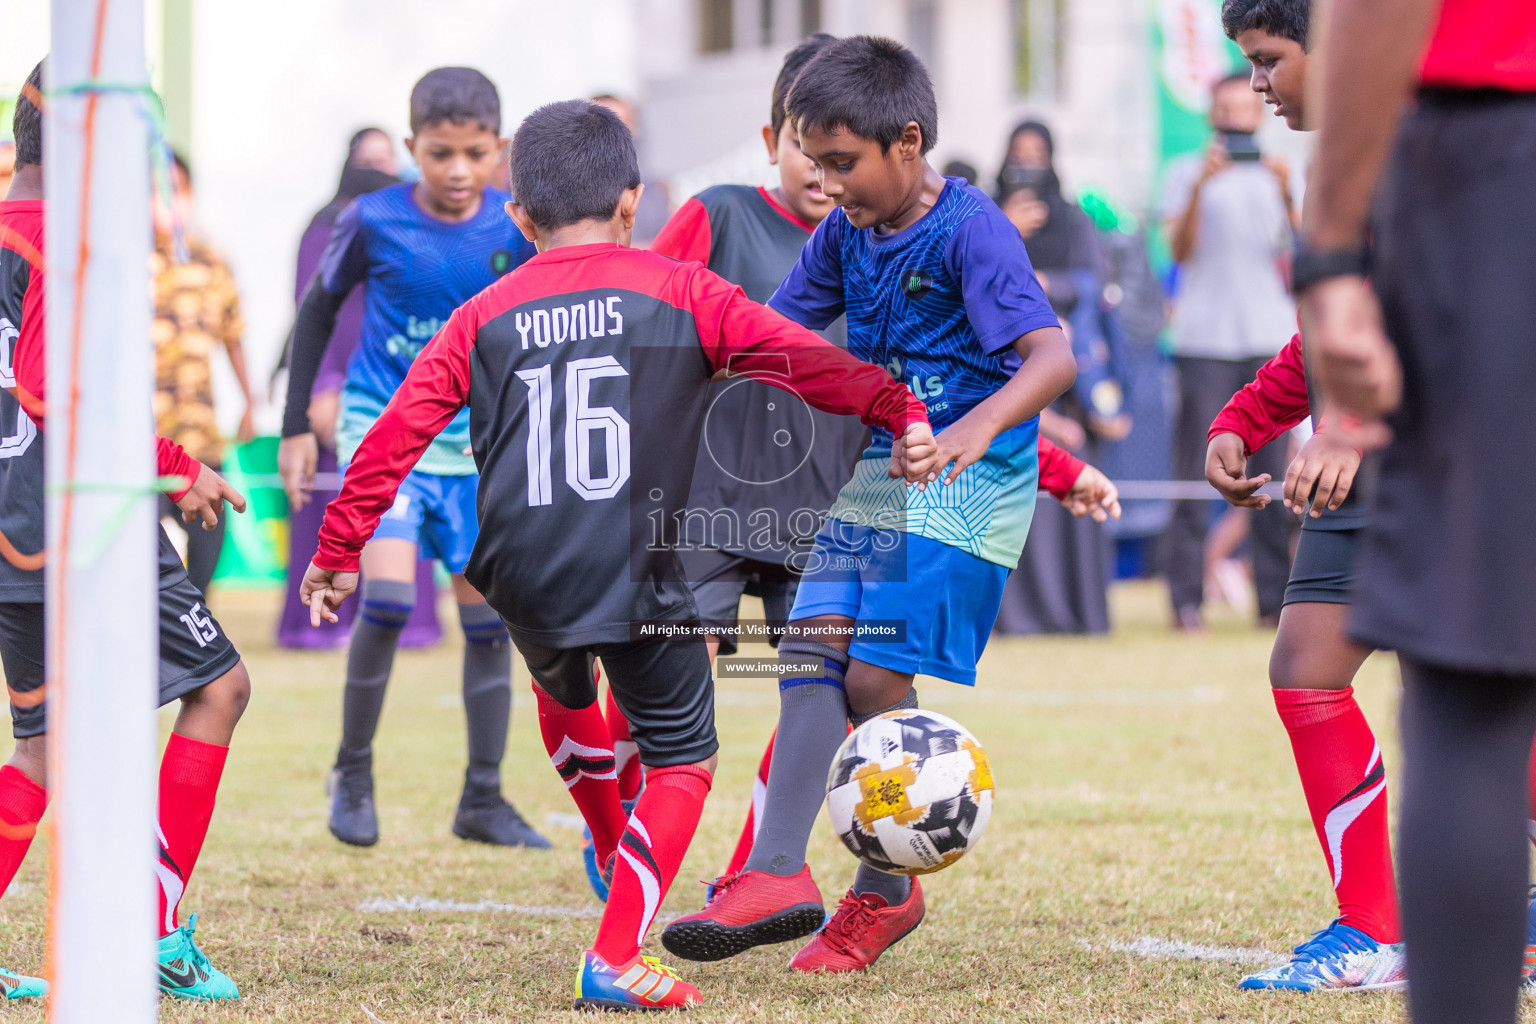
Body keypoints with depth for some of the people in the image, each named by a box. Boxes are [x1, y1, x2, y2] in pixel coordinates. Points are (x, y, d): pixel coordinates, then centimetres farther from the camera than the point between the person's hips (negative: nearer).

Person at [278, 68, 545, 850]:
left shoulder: (517, 227, -6)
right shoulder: (373, 222, -10)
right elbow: (319, 311, 5)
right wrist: (296, 427, 5)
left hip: (479, 443, 3)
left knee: (490, 615, 4)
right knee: (388, 594, -20)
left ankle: (483, 799, 17)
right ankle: (352, 771, 0)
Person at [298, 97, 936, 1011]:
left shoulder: (483, 318, 12)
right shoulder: (679, 291, 4)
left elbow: (400, 431, 10)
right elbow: (798, 357, -5)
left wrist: (340, 546, 15)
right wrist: (898, 408, -6)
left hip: (522, 579, 4)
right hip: (639, 575, -4)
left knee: (563, 687, 35)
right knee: (683, 758, 8)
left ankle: (615, 849, 51)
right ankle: (615, 960, -3)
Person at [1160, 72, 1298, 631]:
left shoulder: (1274, 174, 16)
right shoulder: (1188, 172, 9)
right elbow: (1179, 249, -3)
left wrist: (1288, 195, -11)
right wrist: (1200, 188, -15)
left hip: (1270, 334, 2)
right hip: (1205, 338, -2)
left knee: (1273, 470, -1)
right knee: (1196, 471, -6)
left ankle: (1275, 596, 1)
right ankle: (1186, 599, -5)